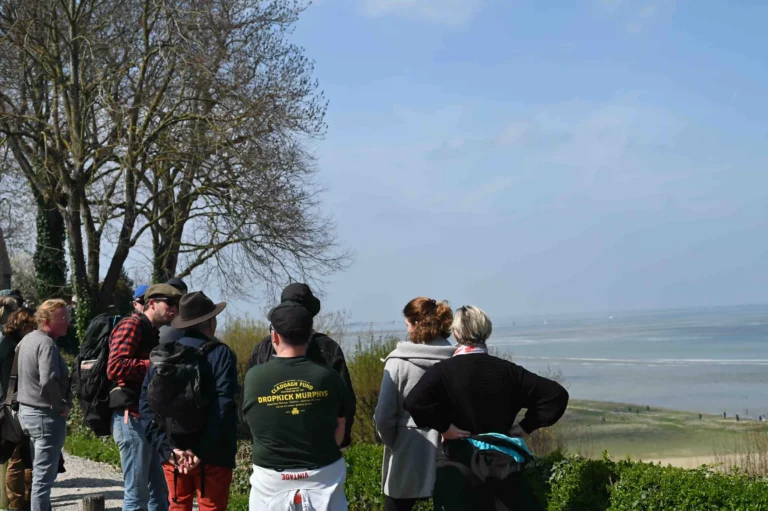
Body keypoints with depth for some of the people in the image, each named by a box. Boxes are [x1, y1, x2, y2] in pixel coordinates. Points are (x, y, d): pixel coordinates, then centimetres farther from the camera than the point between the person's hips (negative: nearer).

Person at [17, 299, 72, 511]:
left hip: (27, 410, 10)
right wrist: (61, 407, -17)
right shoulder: (46, 344, -19)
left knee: (39, 471, 19)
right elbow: (48, 381, -31)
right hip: (46, 416, -10)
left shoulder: (27, 339, 11)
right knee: (44, 475, -5)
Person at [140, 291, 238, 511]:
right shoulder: (220, 353, -7)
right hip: (212, 455, -4)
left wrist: (168, 448, -6)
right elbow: (223, 407, -18)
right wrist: (201, 451, -17)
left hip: (173, 453, 4)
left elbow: (146, 404, -1)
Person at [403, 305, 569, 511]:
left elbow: (413, 403, -27)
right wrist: (525, 427, 1)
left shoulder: (443, 371, -9)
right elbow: (557, 395, 0)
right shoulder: (507, 370, 1)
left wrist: (444, 427, -14)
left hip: (457, 467, -3)